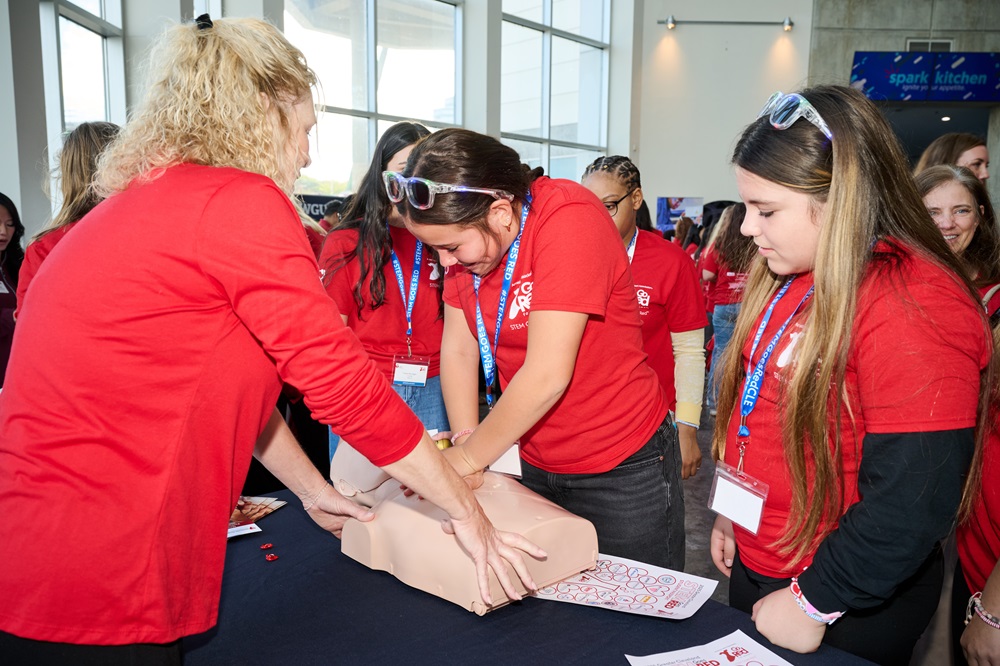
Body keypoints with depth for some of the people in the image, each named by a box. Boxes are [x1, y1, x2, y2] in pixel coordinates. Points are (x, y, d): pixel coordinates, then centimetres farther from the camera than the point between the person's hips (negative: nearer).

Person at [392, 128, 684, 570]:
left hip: (623, 470, -6)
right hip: (536, 465, 6)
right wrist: (465, 441, -12)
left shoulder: (569, 218, -26)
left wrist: (465, 460, -19)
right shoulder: (464, 234, -4)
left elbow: (547, 376, -29)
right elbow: (458, 349, 0)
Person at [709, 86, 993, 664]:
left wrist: (814, 603, -18)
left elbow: (910, 503, -26)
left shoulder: (913, 308, -25)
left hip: (847, 615, -7)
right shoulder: (789, 281, 1)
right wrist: (732, 513, 14)